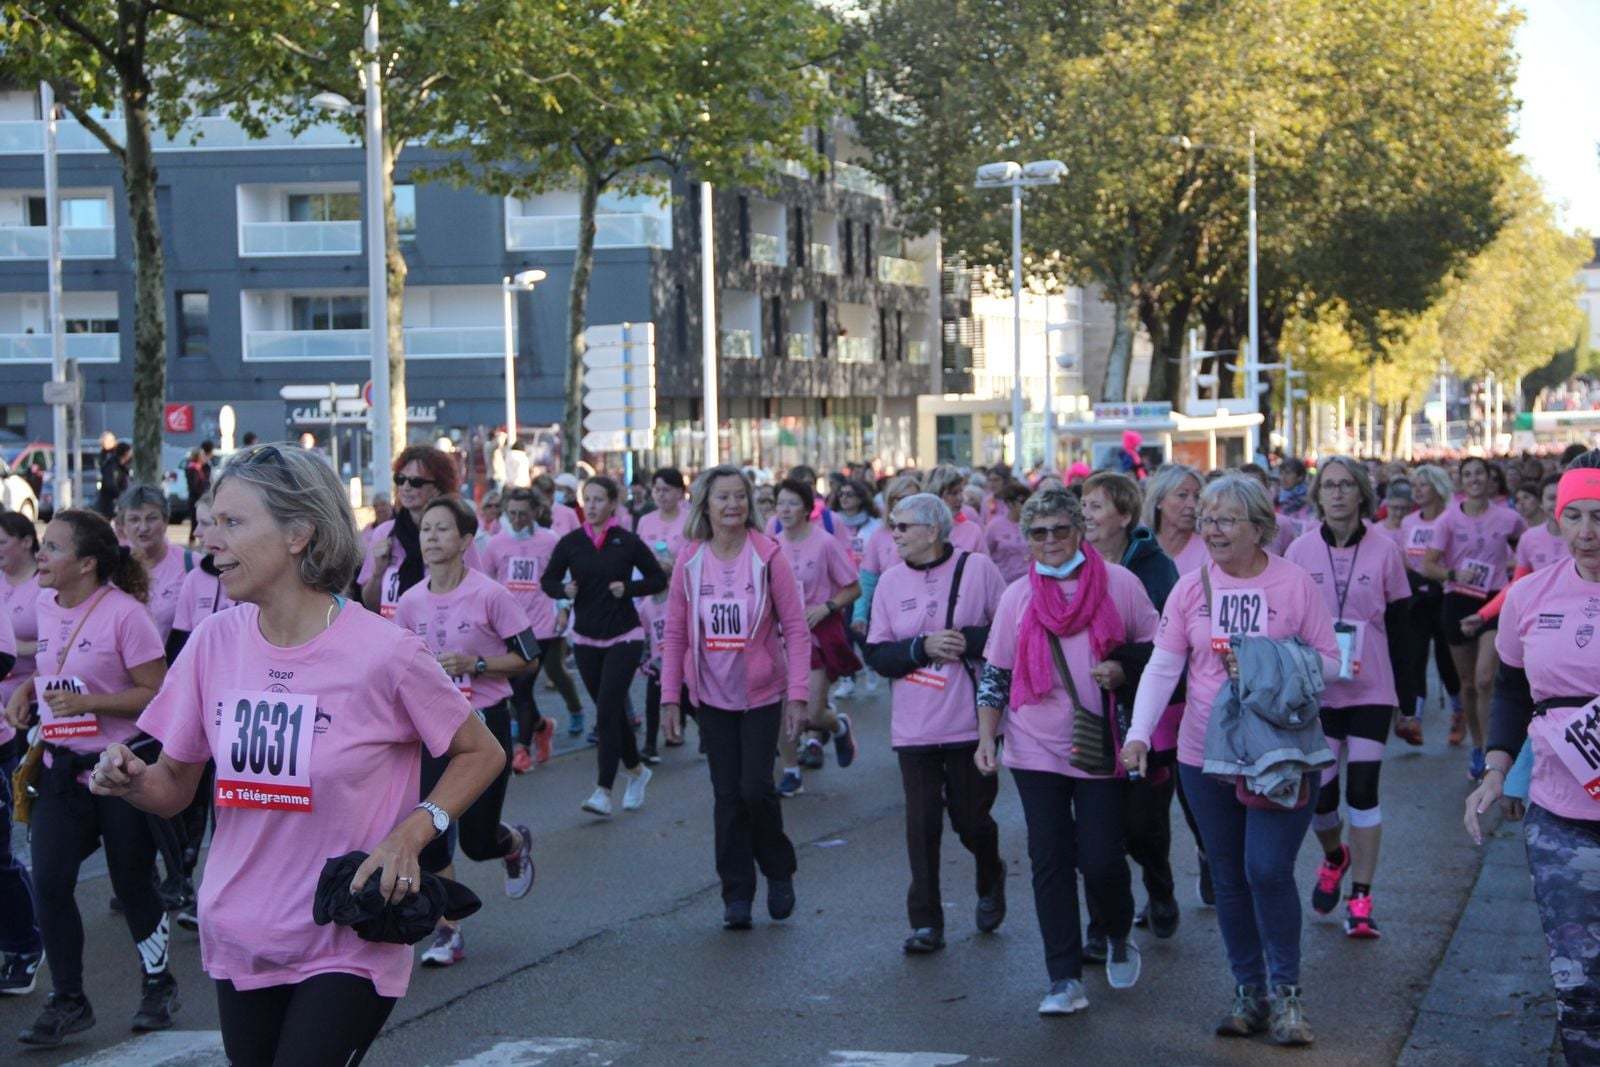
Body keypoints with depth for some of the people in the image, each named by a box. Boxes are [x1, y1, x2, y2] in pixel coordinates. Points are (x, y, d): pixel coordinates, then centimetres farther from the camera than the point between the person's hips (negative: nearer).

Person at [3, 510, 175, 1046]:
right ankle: (67, 1001, 11)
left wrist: (88, 703, -24)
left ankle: (158, 985, 29)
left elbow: (157, 694, -16)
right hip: (63, 768, 6)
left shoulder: (124, 613, -17)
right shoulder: (46, 606, 4)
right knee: (49, 881, -2)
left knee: (132, 884, 7)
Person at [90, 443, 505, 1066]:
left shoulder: (383, 652, -15)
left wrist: (413, 832, -17)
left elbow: (482, 753, -2)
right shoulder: (214, 641, -2)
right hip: (238, 939, 5)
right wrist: (131, 782, -15)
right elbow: (175, 785, 8)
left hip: (347, 947, -5)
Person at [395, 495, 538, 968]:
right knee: (428, 833, -6)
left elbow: (527, 658, -9)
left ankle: (517, 844, 38)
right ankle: (447, 931, 8)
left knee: (476, 840, 0)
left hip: (485, 722, -4)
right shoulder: (411, 602, 1)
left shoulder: (490, 595, -13)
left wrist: (474, 664, -20)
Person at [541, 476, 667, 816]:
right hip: (586, 638, 4)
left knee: (607, 710, -13)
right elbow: (548, 580, 10)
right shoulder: (570, 543, 1)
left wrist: (629, 588, -13)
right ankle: (637, 770, 34)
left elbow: (659, 579, 3)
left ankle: (603, 790, -13)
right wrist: (564, 590, -11)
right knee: (611, 711, 13)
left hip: (624, 637, -4)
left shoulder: (628, 542, -5)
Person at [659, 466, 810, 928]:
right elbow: (674, 633, 3)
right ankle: (737, 894, 15)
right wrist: (669, 697, -1)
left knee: (755, 787, -9)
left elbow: (795, 627, -8)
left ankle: (779, 871, 17)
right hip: (712, 696, 2)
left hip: (762, 694, -2)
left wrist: (797, 695, -12)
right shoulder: (690, 561, -2)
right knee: (727, 795, 5)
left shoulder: (767, 556, -9)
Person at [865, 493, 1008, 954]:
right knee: (922, 825, -1)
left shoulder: (977, 568, -3)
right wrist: (923, 646, -14)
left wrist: (967, 641, -15)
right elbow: (877, 654, 1)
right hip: (914, 726, 2)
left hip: (970, 721, -2)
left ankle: (991, 881, 38)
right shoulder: (891, 581, 4)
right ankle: (926, 924, 7)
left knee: (971, 819, 6)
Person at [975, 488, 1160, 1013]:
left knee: (1101, 859, -5)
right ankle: (1065, 979, 5)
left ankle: (1120, 936, 27)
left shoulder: (1118, 583, 0)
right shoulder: (1018, 596, 6)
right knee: (1050, 861, 0)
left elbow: (1157, 648, 7)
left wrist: (1123, 669, -12)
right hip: (1035, 749, 2)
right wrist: (986, 737, 2)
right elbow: (995, 674, 10)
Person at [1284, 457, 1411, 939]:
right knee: (1319, 791, 1)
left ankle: (1360, 898, 5)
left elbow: (1399, 623, 4)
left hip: (1370, 689, -1)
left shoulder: (1384, 550, -2)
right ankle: (1334, 857, 34)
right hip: (1315, 689, 1)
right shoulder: (1300, 550, -1)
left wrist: (1399, 688, 2)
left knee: (1363, 789, -3)